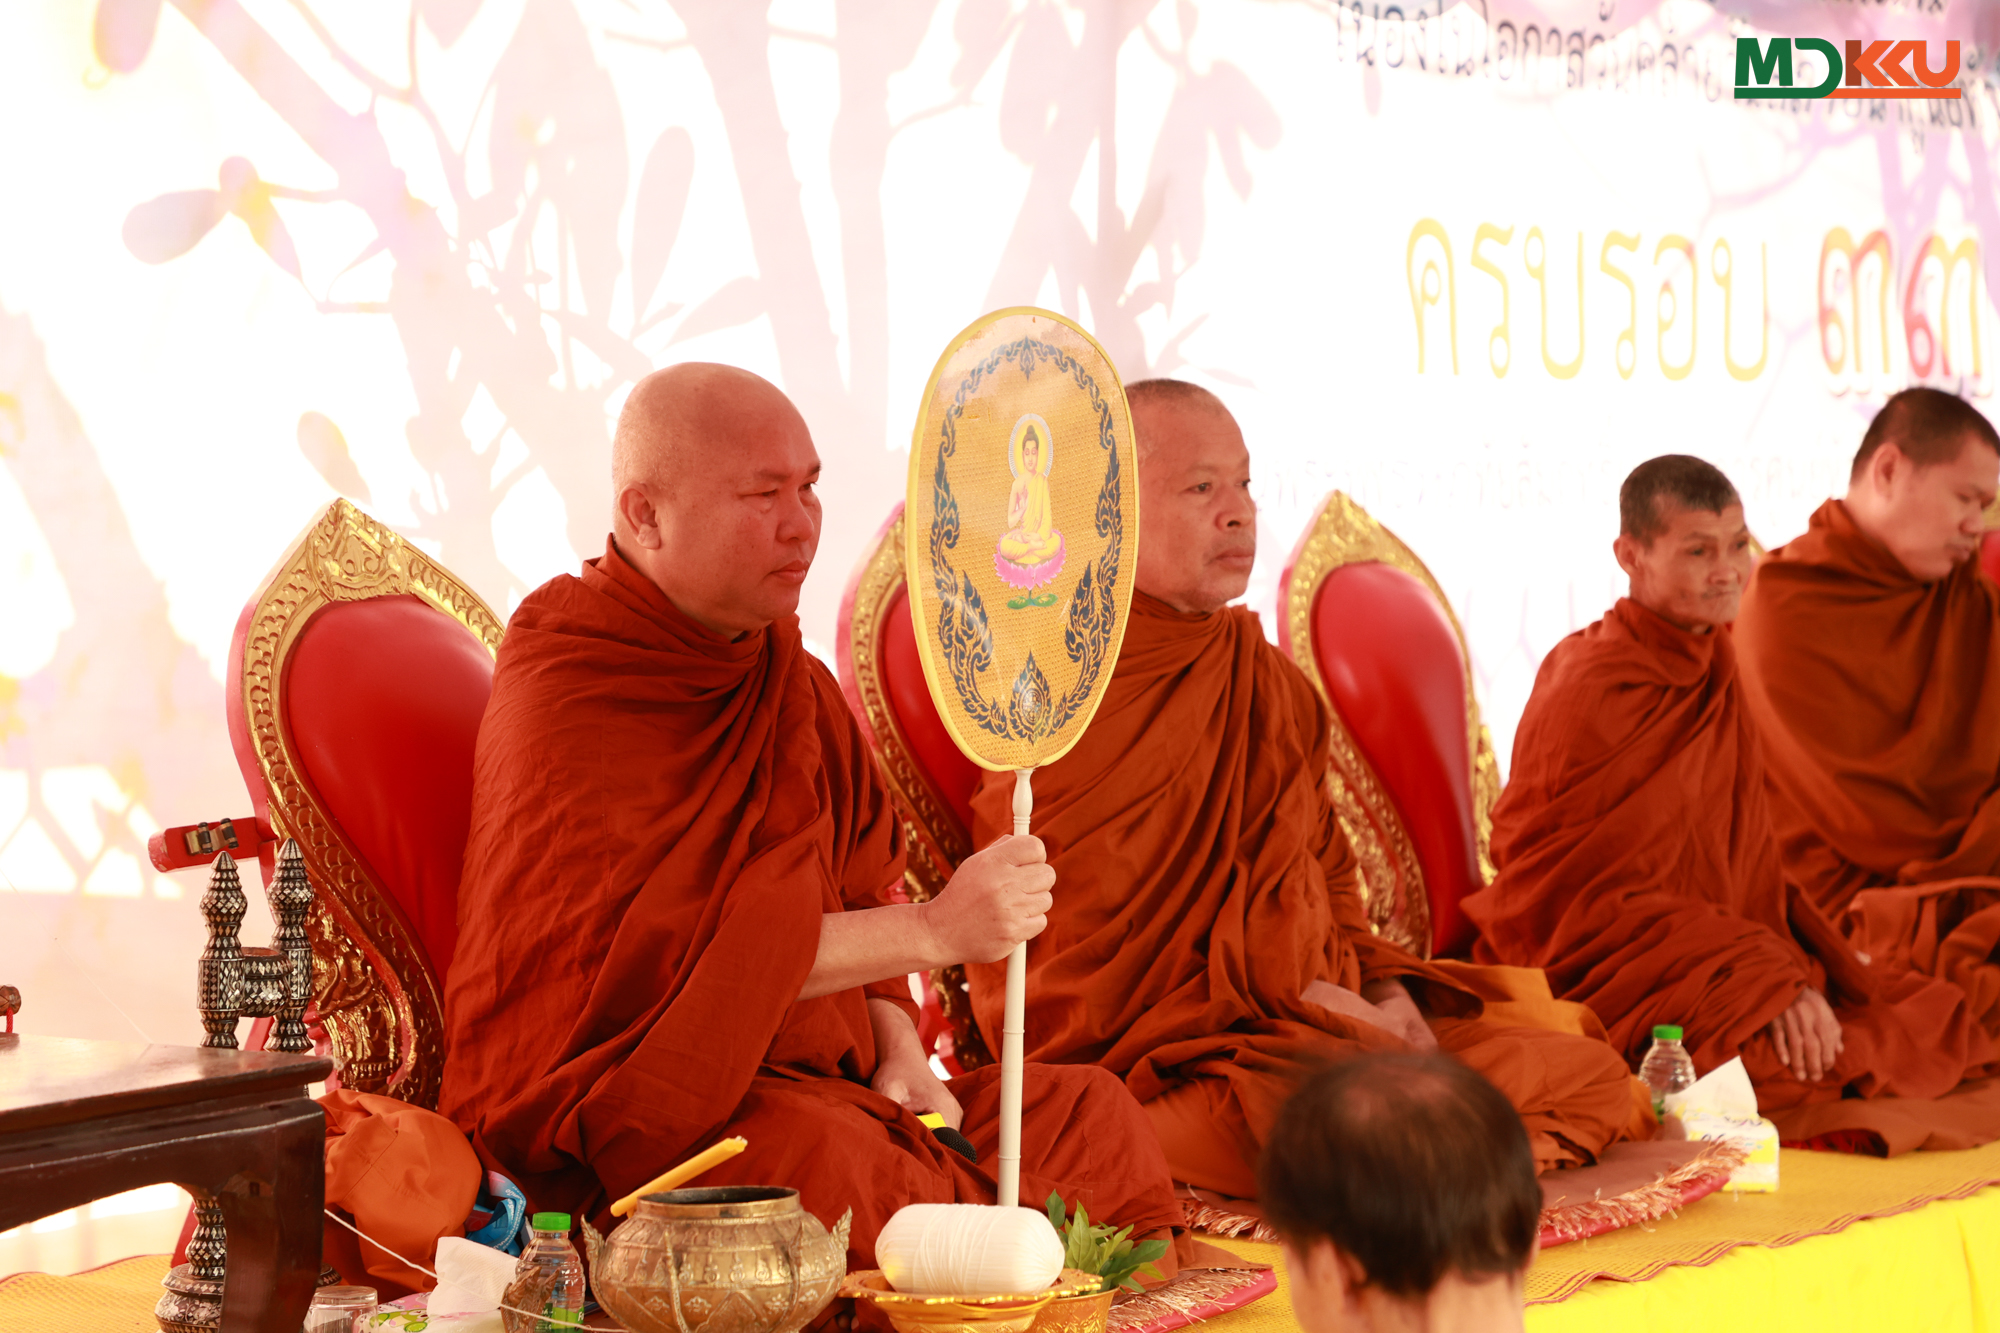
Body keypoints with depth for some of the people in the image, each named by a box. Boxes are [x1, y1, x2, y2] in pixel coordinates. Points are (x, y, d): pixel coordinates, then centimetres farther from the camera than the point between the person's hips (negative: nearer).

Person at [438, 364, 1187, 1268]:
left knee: (1092, 1117, -6)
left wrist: (900, 1058, -1)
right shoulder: (572, 697, -14)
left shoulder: (789, 682, 16)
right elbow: (686, 951, -25)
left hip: (824, 1081, 9)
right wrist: (935, 930, -27)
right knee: (824, 1162, -38)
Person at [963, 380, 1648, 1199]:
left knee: (1595, 1077, -5)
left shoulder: (1274, 686, 18)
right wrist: (1302, 999, -11)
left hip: (1312, 1031, 8)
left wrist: (1385, 991, 3)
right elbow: (1079, 964, -10)